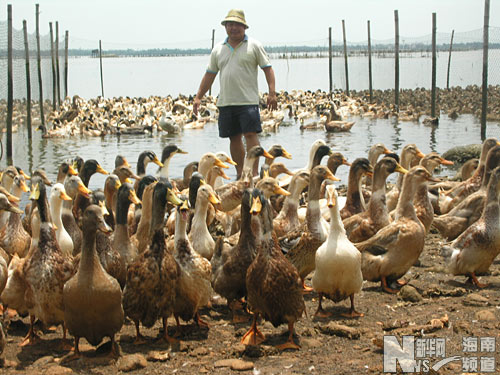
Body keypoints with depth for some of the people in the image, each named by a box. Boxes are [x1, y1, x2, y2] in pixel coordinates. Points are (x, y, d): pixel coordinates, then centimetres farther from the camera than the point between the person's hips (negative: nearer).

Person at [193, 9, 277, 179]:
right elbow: (209, 75, 17)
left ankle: (254, 173, -9)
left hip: (248, 101, -4)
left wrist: (272, 93, -11)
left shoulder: (254, 46, 2)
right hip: (225, 101, 4)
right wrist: (198, 97, 11)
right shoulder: (218, 49, 13)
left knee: (250, 134, -10)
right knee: (234, 138, 8)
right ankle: (240, 174, 16)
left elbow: (268, 69, 0)